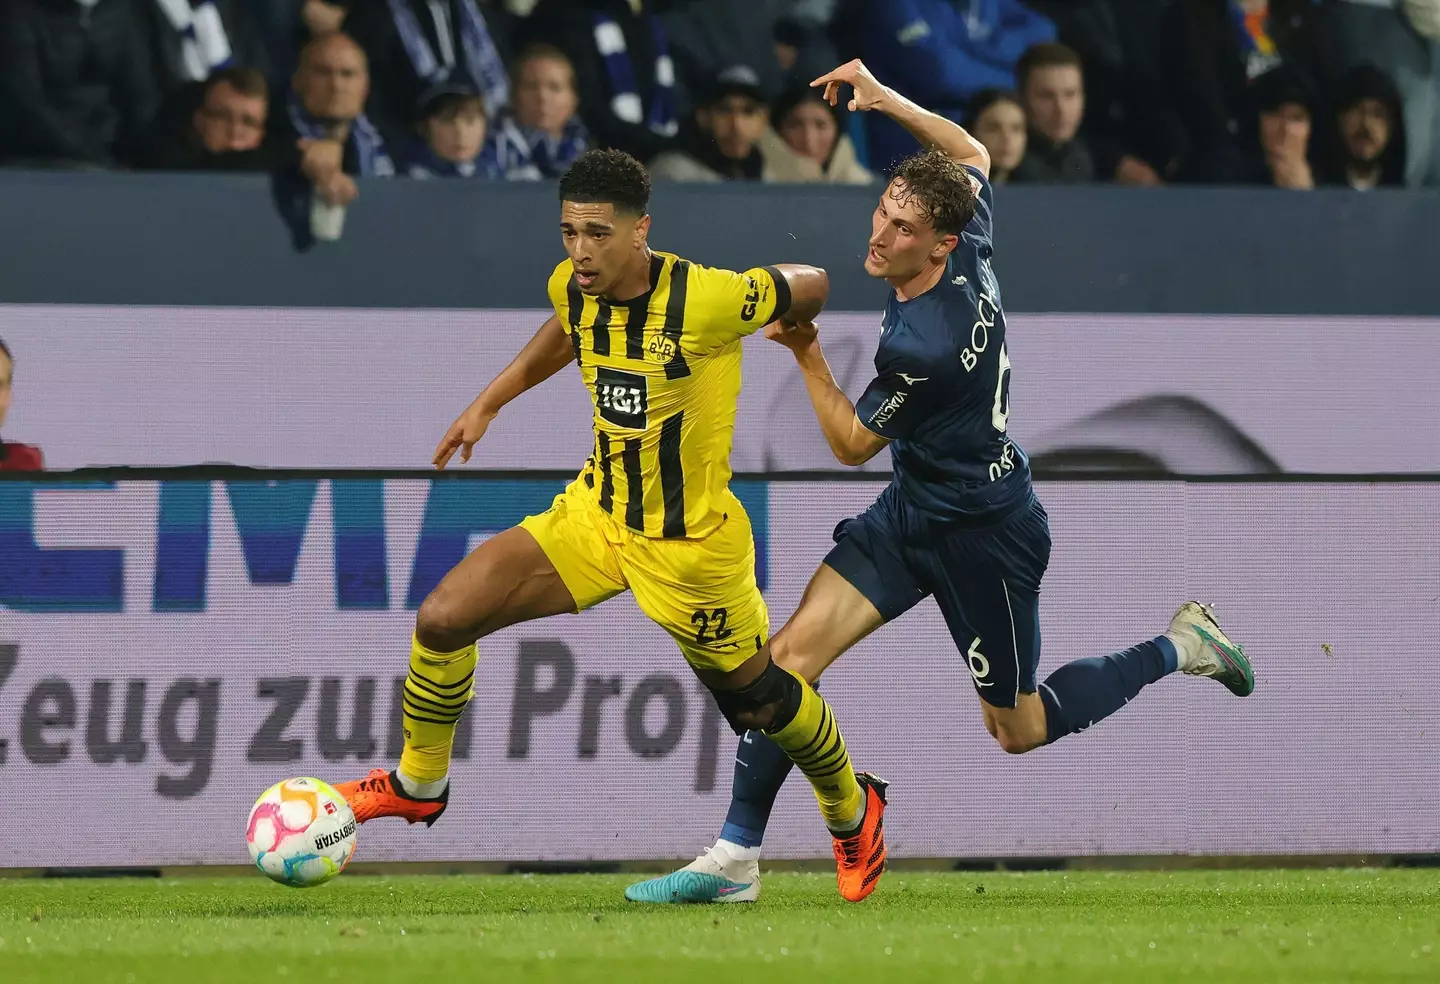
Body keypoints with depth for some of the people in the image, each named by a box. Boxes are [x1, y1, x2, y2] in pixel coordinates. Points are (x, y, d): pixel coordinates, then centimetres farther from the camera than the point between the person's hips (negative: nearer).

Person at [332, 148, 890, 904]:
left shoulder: (705, 301, -29)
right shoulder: (574, 289, -9)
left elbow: (812, 288, -12)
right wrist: (489, 402, 16)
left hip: (689, 545, -5)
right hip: (595, 516, 5)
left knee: (757, 696, 11)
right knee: (442, 619, -6)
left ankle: (853, 812, 42)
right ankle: (418, 784, 18)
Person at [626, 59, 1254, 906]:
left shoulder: (922, 347, -33)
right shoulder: (974, 258, -10)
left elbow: (853, 444, -15)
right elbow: (974, 156, 12)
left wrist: (807, 352, -13)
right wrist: (885, 99, 7)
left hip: (984, 538, -8)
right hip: (915, 511, 8)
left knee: (1019, 729, 10)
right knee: (794, 651, -7)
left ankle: (1178, 650, 28)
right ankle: (735, 858, -6)